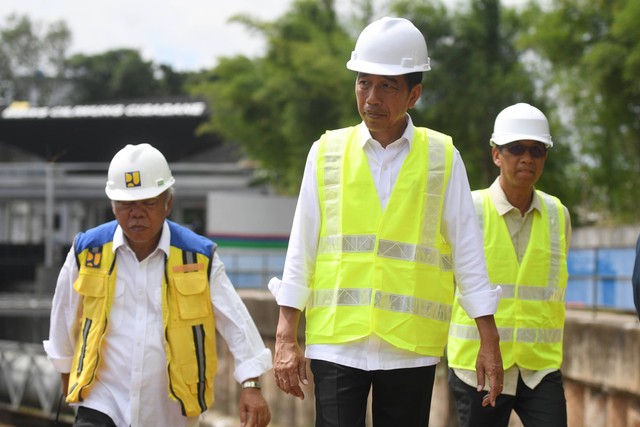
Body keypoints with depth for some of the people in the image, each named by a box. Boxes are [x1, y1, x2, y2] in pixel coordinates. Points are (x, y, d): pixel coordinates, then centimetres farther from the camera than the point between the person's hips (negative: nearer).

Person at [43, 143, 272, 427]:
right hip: (101, 403, 0)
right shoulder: (87, 252, -2)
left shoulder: (199, 257, -5)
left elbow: (236, 323, -5)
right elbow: (65, 319, 14)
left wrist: (251, 385, -15)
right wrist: (67, 376, 24)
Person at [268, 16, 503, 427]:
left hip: (411, 347, 0)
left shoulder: (443, 158, 4)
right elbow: (301, 250, 6)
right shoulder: (327, 153, 5)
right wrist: (286, 337, 2)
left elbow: (468, 253, 5)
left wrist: (490, 343, 3)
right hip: (337, 342, 0)